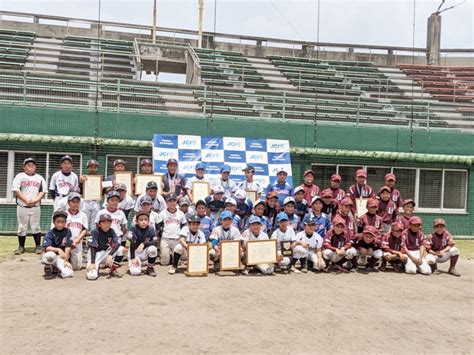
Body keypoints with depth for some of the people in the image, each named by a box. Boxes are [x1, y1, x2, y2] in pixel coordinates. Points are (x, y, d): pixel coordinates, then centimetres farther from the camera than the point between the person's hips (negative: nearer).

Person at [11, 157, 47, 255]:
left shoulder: (40, 178, 11)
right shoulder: (19, 176, 4)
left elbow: (43, 191, 6)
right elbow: (16, 190, -6)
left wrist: (36, 200, -11)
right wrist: (26, 200, -15)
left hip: (36, 207, 1)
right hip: (22, 207, -1)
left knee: (36, 227, 3)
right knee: (22, 227, 4)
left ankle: (38, 246, 8)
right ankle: (21, 247, 13)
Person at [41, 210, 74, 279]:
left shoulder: (67, 232, -3)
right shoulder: (50, 233, -9)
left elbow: (68, 247, -7)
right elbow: (46, 248, -20)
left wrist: (65, 260, -15)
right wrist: (58, 250, -36)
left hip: (61, 258, 2)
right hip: (49, 258, -2)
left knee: (69, 273, -22)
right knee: (51, 255, -39)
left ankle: (55, 268, 12)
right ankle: (47, 268, -5)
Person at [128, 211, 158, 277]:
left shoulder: (151, 230, -8)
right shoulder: (133, 229, -15)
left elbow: (156, 242, -19)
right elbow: (132, 244, -19)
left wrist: (144, 244, -33)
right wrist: (133, 258, -26)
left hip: (145, 252, 2)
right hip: (134, 252, -2)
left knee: (153, 248, -32)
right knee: (135, 272, -25)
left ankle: (150, 268, -8)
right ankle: (132, 265, 14)